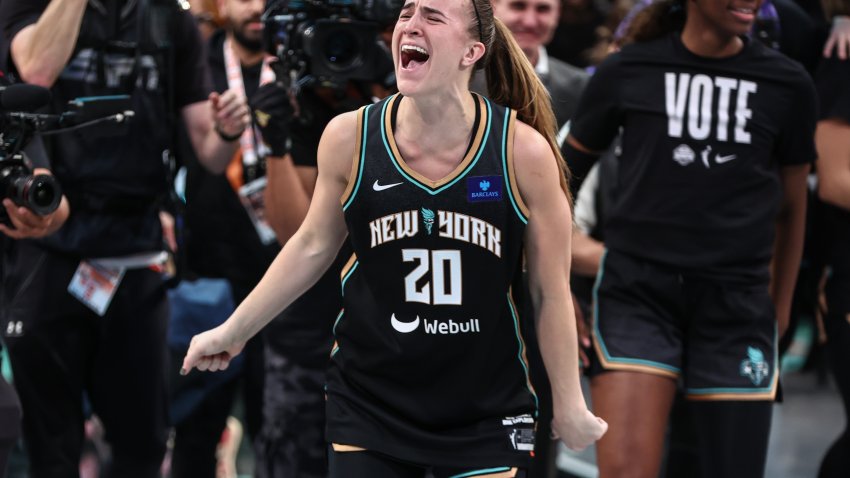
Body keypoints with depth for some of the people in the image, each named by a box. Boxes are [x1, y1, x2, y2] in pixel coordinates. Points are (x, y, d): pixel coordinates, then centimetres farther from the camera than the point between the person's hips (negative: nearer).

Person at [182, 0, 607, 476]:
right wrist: (234, 330, 14)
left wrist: (570, 406, 3)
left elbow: (552, 291, -3)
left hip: (486, 415, -1)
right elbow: (313, 246, 9)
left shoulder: (522, 151, -12)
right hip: (369, 405, 1)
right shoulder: (350, 137, -7)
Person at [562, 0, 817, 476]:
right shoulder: (626, 72, 1)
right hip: (637, 292, -2)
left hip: (737, 299, 2)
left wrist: (781, 309, 18)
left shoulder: (788, 84, 4)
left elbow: (791, 208, 14)